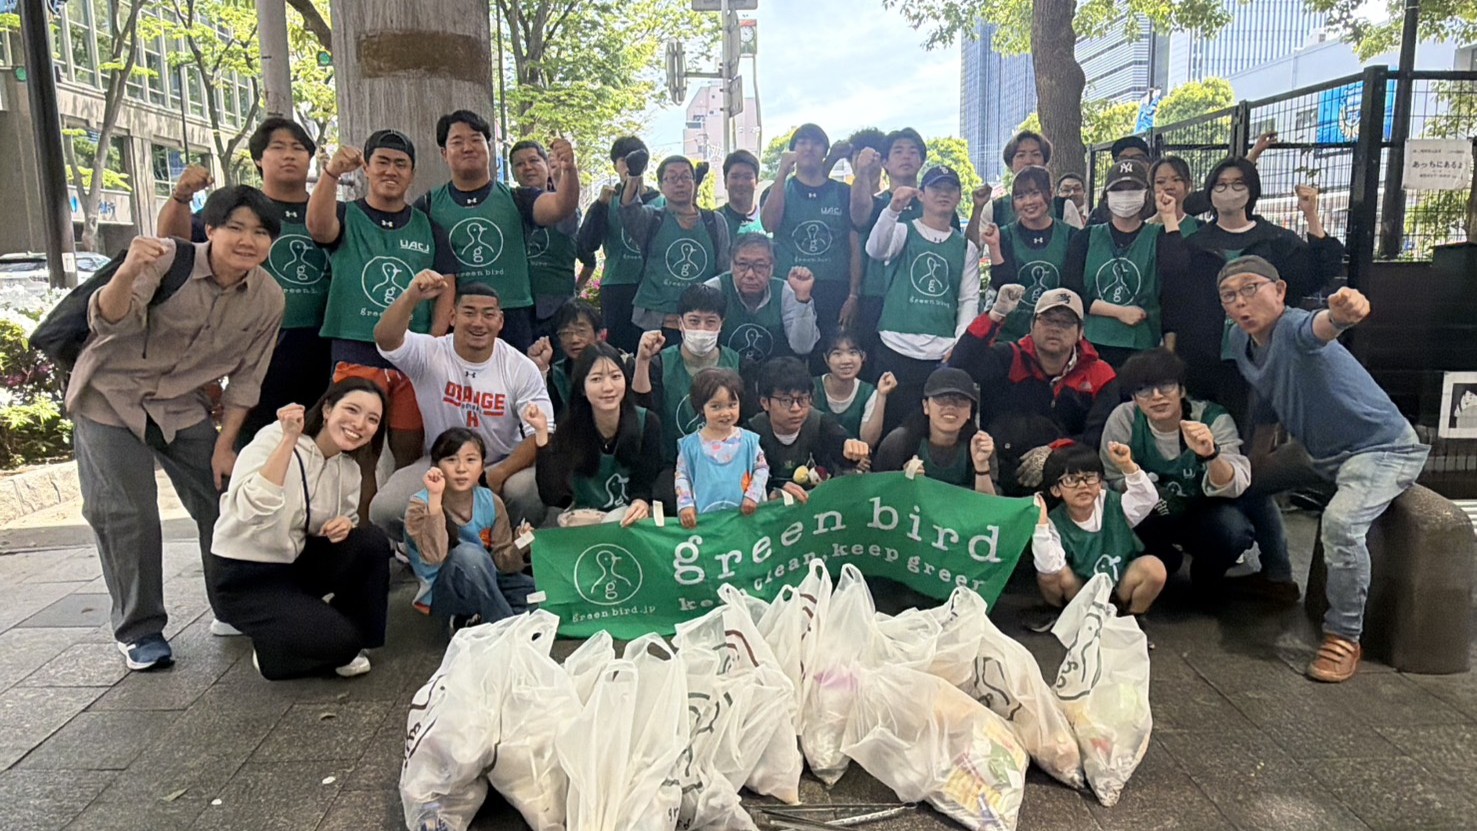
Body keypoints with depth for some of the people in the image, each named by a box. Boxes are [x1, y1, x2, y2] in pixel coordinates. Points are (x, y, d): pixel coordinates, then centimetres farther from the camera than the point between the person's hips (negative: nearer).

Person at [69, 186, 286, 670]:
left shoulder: (269, 299, -11)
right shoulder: (169, 261, -23)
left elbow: (246, 377, -3)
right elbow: (111, 323, -31)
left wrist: (224, 445, -6)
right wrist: (127, 275, -51)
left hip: (180, 405, 4)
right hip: (111, 395, -4)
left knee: (224, 499, 2)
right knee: (124, 512, -8)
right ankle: (139, 630, 7)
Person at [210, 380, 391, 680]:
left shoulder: (348, 468, -3)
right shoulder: (274, 439, -22)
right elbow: (252, 511, -38)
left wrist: (346, 525, -14)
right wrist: (289, 440, -43)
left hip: (297, 563, 6)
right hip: (244, 578, -6)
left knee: (371, 541, -19)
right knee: (338, 639, -23)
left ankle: (351, 642, 1)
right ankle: (269, 650, 9)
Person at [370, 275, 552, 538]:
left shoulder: (522, 368, -9)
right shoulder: (429, 353, -8)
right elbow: (385, 338, -29)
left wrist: (499, 474, -28)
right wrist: (411, 297, -48)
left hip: (503, 464, 0)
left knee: (526, 488, -34)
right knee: (384, 510, -23)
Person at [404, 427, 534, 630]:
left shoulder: (491, 503, -3)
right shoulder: (420, 505, -15)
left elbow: (502, 560, -2)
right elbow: (434, 556, -32)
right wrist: (435, 498, -37)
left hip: (488, 584, 5)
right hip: (441, 592, -5)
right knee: (468, 554, -36)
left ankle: (475, 621, -7)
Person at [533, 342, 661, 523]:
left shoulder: (647, 423, -10)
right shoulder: (569, 426, -10)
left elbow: (643, 488, -12)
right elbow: (552, 497, -19)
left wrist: (641, 504, -36)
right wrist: (541, 433, -26)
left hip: (632, 522, -1)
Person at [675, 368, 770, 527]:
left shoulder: (748, 440, 0)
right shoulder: (690, 444, -2)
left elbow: (762, 469, 6)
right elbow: (682, 476, 3)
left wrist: (752, 496, -5)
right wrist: (685, 505, -7)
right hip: (704, 518, -1)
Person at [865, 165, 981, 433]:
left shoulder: (966, 247, 15)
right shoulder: (903, 232, 8)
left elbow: (969, 300, 10)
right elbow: (875, 249, -14)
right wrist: (893, 210, -30)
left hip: (943, 354, 2)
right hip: (897, 348, -2)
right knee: (892, 424, -1)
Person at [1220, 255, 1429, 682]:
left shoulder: (1292, 328, -27)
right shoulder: (1240, 341, -2)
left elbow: (1318, 328, -53)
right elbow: (1265, 400, 13)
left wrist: (1339, 315, -76)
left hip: (1382, 447, -9)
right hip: (1322, 453, 9)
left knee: (1340, 521, -32)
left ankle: (1344, 638, -14)